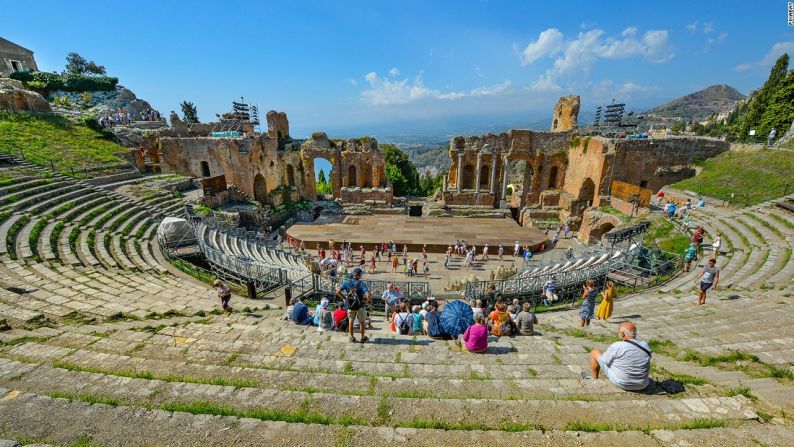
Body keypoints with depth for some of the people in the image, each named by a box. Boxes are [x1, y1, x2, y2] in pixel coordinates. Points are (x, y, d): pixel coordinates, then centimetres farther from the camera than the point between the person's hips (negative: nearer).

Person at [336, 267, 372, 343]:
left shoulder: (347, 282, -9)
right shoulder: (361, 283, -20)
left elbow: (338, 292, -10)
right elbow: (368, 295, -30)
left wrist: (344, 298, 3)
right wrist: (366, 301, -10)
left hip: (350, 306, 2)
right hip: (360, 306, -2)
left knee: (350, 321, 20)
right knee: (361, 322, 17)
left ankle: (352, 338, 30)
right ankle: (363, 338, 30)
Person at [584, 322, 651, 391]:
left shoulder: (616, 347, -24)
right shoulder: (645, 346, -9)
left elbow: (604, 360, -8)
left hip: (620, 383, -5)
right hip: (642, 386, 5)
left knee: (595, 352, 11)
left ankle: (594, 379, 29)